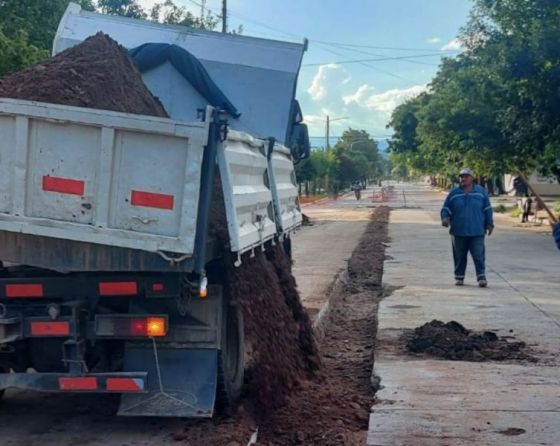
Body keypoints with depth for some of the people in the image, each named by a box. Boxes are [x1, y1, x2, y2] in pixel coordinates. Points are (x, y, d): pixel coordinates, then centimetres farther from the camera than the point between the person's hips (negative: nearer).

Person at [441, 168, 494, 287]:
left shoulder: (481, 191, 5)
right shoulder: (454, 193, 6)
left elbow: (488, 209, 8)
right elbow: (446, 209, 8)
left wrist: (490, 224, 5)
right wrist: (445, 218, -12)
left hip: (477, 232, -1)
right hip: (458, 232, 1)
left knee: (479, 256, -6)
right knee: (459, 256, 7)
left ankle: (481, 277, -1)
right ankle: (459, 277, 18)